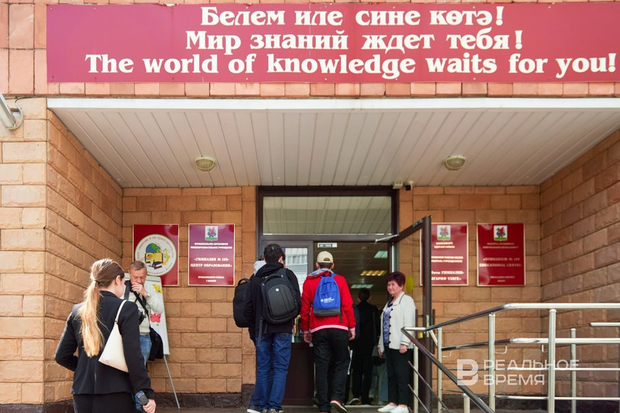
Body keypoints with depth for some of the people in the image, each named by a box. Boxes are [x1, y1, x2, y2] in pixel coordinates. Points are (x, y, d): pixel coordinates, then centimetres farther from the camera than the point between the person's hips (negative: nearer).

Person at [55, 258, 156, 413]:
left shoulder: (77, 311, 7)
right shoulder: (126, 309, -8)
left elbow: (62, 356, 10)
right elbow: (133, 357, -14)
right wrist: (147, 393, -9)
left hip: (82, 395, 5)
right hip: (115, 394, -5)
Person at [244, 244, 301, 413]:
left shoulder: (255, 278, 7)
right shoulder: (288, 275, -1)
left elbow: (248, 307, 7)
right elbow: (297, 302, -7)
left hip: (262, 329, 3)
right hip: (282, 329, -3)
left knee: (263, 368, 8)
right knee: (280, 368, 0)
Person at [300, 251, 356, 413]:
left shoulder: (309, 282, 7)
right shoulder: (340, 280, 3)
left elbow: (304, 308, 6)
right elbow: (347, 306, -2)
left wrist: (305, 330, 15)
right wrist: (352, 327, 5)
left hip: (318, 330, 2)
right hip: (339, 328, -1)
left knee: (321, 368, 4)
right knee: (341, 363, 11)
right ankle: (337, 397, -7)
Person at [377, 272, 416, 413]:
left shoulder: (406, 300, -4)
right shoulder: (389, 303, 22)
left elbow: (408, 324, -14)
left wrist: (404, 343, -21)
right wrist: (381, 344, 20)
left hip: (400, 346, -9)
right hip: (389, 345, 9)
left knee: (401, 375, -8)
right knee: (391, 375, 10)